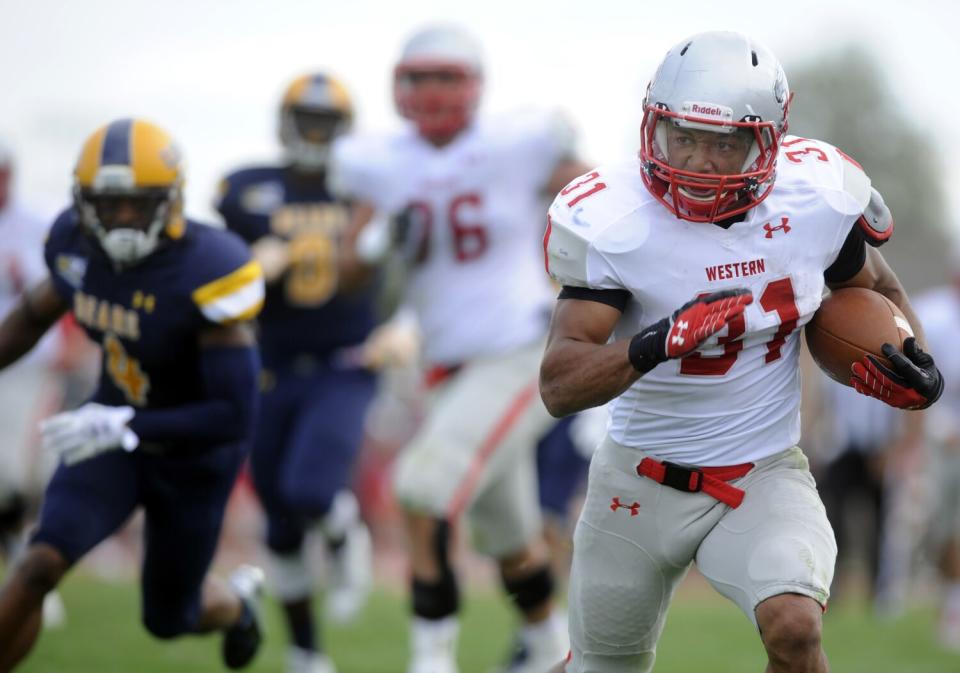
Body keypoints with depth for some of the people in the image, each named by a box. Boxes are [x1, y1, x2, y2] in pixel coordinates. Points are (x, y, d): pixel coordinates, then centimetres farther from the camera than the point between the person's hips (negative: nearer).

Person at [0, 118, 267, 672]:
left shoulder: (207, 273, -32)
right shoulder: (79, 243, -14)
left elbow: (237, 416, -32)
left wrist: (122, 428, -37)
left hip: (194, 455, -3)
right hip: (113, 432, 3)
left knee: (168, 619, 16)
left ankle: (235, 603, 53)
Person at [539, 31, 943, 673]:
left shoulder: (815, 199, -11)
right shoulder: (613, 220, -19)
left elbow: (876, 287, 12)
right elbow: (559, 386, -24)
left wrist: (914, 364, -9)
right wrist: (654, 345, -42)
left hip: (764, 476, 0)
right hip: (642, 483, 0)